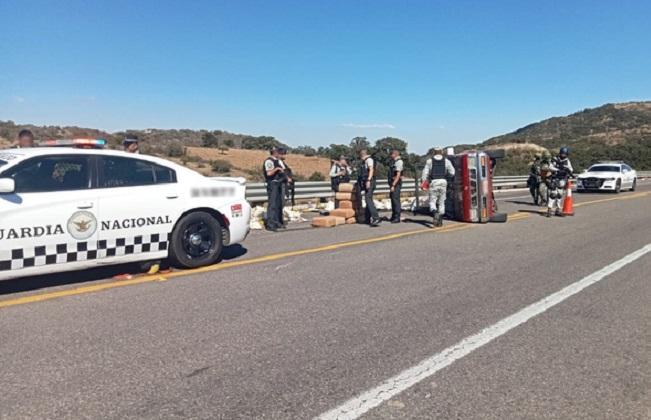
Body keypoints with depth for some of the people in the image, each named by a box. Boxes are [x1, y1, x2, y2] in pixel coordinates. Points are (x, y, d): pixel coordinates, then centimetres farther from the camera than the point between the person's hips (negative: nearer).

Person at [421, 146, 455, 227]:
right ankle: (440, 220, 12)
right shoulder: (446, 161, 7)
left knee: (432, 201, 2)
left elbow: (425, 172, -1)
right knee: (441, 202, 11)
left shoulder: (429, 161, 4)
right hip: (443, 181, 2)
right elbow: (452, 173, 6)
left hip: (433, 182, -2)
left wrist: (424, 182, 3)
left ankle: (435, 213, -28)